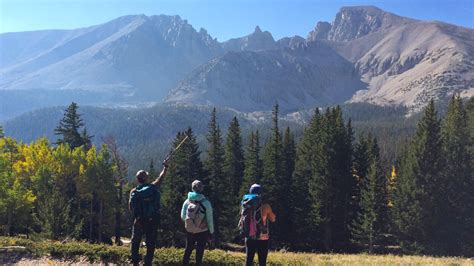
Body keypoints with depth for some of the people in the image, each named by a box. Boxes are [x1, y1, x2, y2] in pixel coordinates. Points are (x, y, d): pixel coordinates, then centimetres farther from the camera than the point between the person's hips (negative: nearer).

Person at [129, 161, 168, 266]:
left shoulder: (134, 192, -6)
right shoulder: (153, 187, -5)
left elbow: (130, 207, -6)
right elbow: (161, 178, 12)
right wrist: (165, 167, 27)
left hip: (139, 221, 0)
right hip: (152, 221, 0)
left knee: (135, 242, 17)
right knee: (151, 244, 9)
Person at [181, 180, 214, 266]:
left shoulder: (187, 202, -8)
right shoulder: (206, 203, -16)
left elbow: (183, 217, 0)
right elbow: (210, 220, -11)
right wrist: (211, 233, 0)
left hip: (189, 231, 3)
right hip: (202, 232, -3)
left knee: (188, 250, 20)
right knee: (199, 252, 8)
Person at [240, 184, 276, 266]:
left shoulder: (246, 205, -2)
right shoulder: (265, 206, -11)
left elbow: (241, 224, 3)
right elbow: (273, 219, 6)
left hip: (250, 238, 3)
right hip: (262, 239, -3)